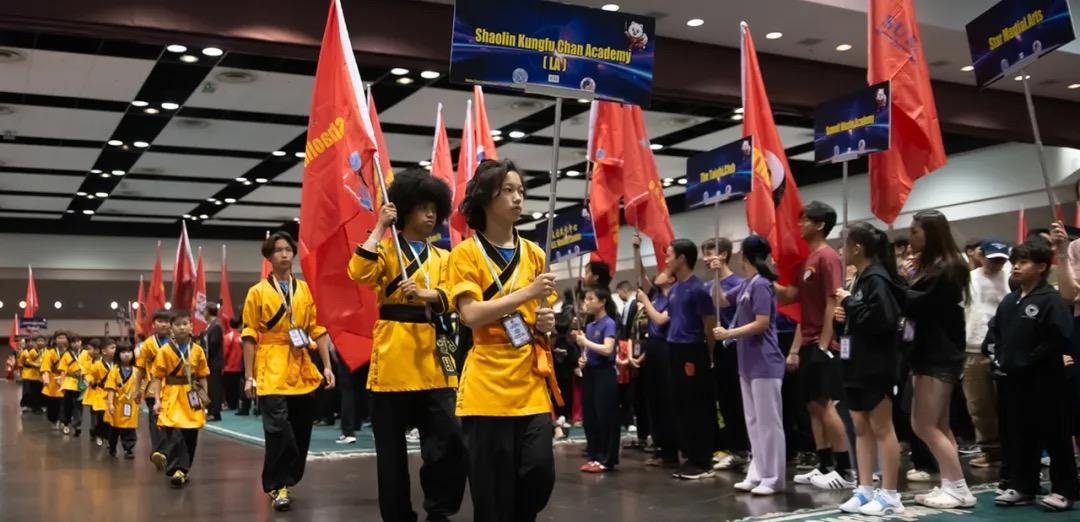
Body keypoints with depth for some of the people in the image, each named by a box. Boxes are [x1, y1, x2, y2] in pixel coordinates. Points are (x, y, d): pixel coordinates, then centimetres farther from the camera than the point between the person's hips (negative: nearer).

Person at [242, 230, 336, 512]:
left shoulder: (306, 290, 9)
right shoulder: (257, 292, 1)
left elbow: (318, 329, 8)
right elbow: (250, 336, 0)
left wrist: (327, 366, 1)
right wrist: (249, 376, -4)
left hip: (303, 371, 4)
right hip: (272, 372, -4)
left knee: (301, 432, 10)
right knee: (279, 430, -12)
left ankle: (286, 482, 27)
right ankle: (277, 486, 2)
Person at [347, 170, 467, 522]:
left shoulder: (442, 258, 16)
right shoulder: (386, 250, 5)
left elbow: (447, 298, 0)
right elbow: (359, 273, -16)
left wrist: (424, 294, -21)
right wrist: (380, 227, -10)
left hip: (433, 357, 3)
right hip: (393, 356, -3)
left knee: (450, 441, -7)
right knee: (391, 449, 3)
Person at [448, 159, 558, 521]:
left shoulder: (534, 253, 12)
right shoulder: (466, 253, -2)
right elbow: (471, 314, -14)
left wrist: (546, 321, 0)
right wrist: (527, 293, -19)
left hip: (532, 381, 4)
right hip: (487, 384, -4)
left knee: (540, 472, -4)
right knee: (493, 488, 0)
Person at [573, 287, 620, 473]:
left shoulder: (609, 323, -9)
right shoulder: (589, 326, 12)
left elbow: (607, 349, -22)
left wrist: (585, 341, -15)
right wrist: (582, 359, -4)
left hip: (604, 374, -7)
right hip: (590, 373, 7)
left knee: (605, 417, -2)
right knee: (590, 417, 9)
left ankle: (606, 459, 4)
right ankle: (594, 456, 18)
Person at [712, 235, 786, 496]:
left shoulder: (760, 284, -15)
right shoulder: (745, 285, 11)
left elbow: (762, 323, -20)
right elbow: (721, 300, 24)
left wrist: (728, 334, -16)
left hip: (764, 364, -9)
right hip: (748, 363, 9)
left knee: (769, 422, -3)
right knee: (753, 422, 12)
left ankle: (773, 478, 2)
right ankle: (757, 474, 19)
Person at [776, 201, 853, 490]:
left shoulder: (827, 257, -11)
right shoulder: (808, 258, 16)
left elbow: (832, 303, -17)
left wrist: (823, 344, -19)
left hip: (822, 345, -9)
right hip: (809, 345, 9)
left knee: (826, 405, -7)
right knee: (813, 405, 10)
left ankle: (845, 471, -1)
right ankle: (825, 466, 17)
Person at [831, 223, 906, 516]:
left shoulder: (877, 279, -15)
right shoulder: (861, 278, 14)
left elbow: (882, 320, -27)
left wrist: (849, 303, -18)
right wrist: (846, 315, 4)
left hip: (875, 366, -10)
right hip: (857, 365, 10)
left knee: (881, 428, -2)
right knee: (861, 428, 12)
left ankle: (890, 496, 7)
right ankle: (865, 490, 18)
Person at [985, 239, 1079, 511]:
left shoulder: (1051, 299, -10)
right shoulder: (1009, 300, 13)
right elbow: (994, 329, 21)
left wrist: (1028, 361, -18)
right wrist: (995, 353, 3)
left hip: (1043, 379, -7)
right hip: (1012, 379, 7)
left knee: (1054, 435, 2)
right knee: (1018, 435, 12)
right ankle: (1021, 486, 21)